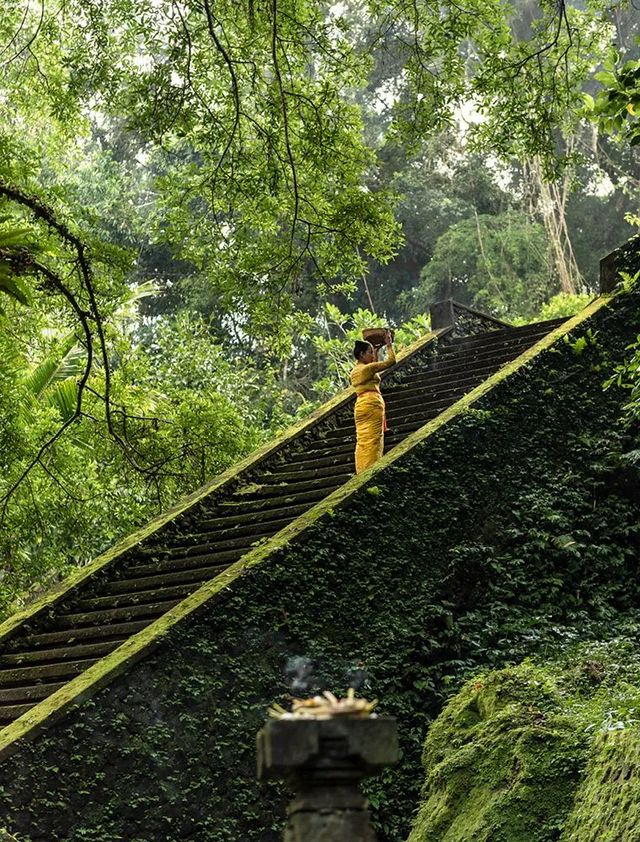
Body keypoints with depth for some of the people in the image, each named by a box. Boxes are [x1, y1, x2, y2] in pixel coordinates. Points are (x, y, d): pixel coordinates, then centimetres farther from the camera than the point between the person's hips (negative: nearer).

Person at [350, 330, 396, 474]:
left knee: (362, 441, 8)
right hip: (372, 404, -9)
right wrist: (389, 344, 5)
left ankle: (361, 471, 7)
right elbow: (391, 360, -8)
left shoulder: (355, 370, 15)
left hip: (360, 405, 9)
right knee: (372, 440, -8)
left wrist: (376, 350, 35)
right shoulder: (367, 368, -11)